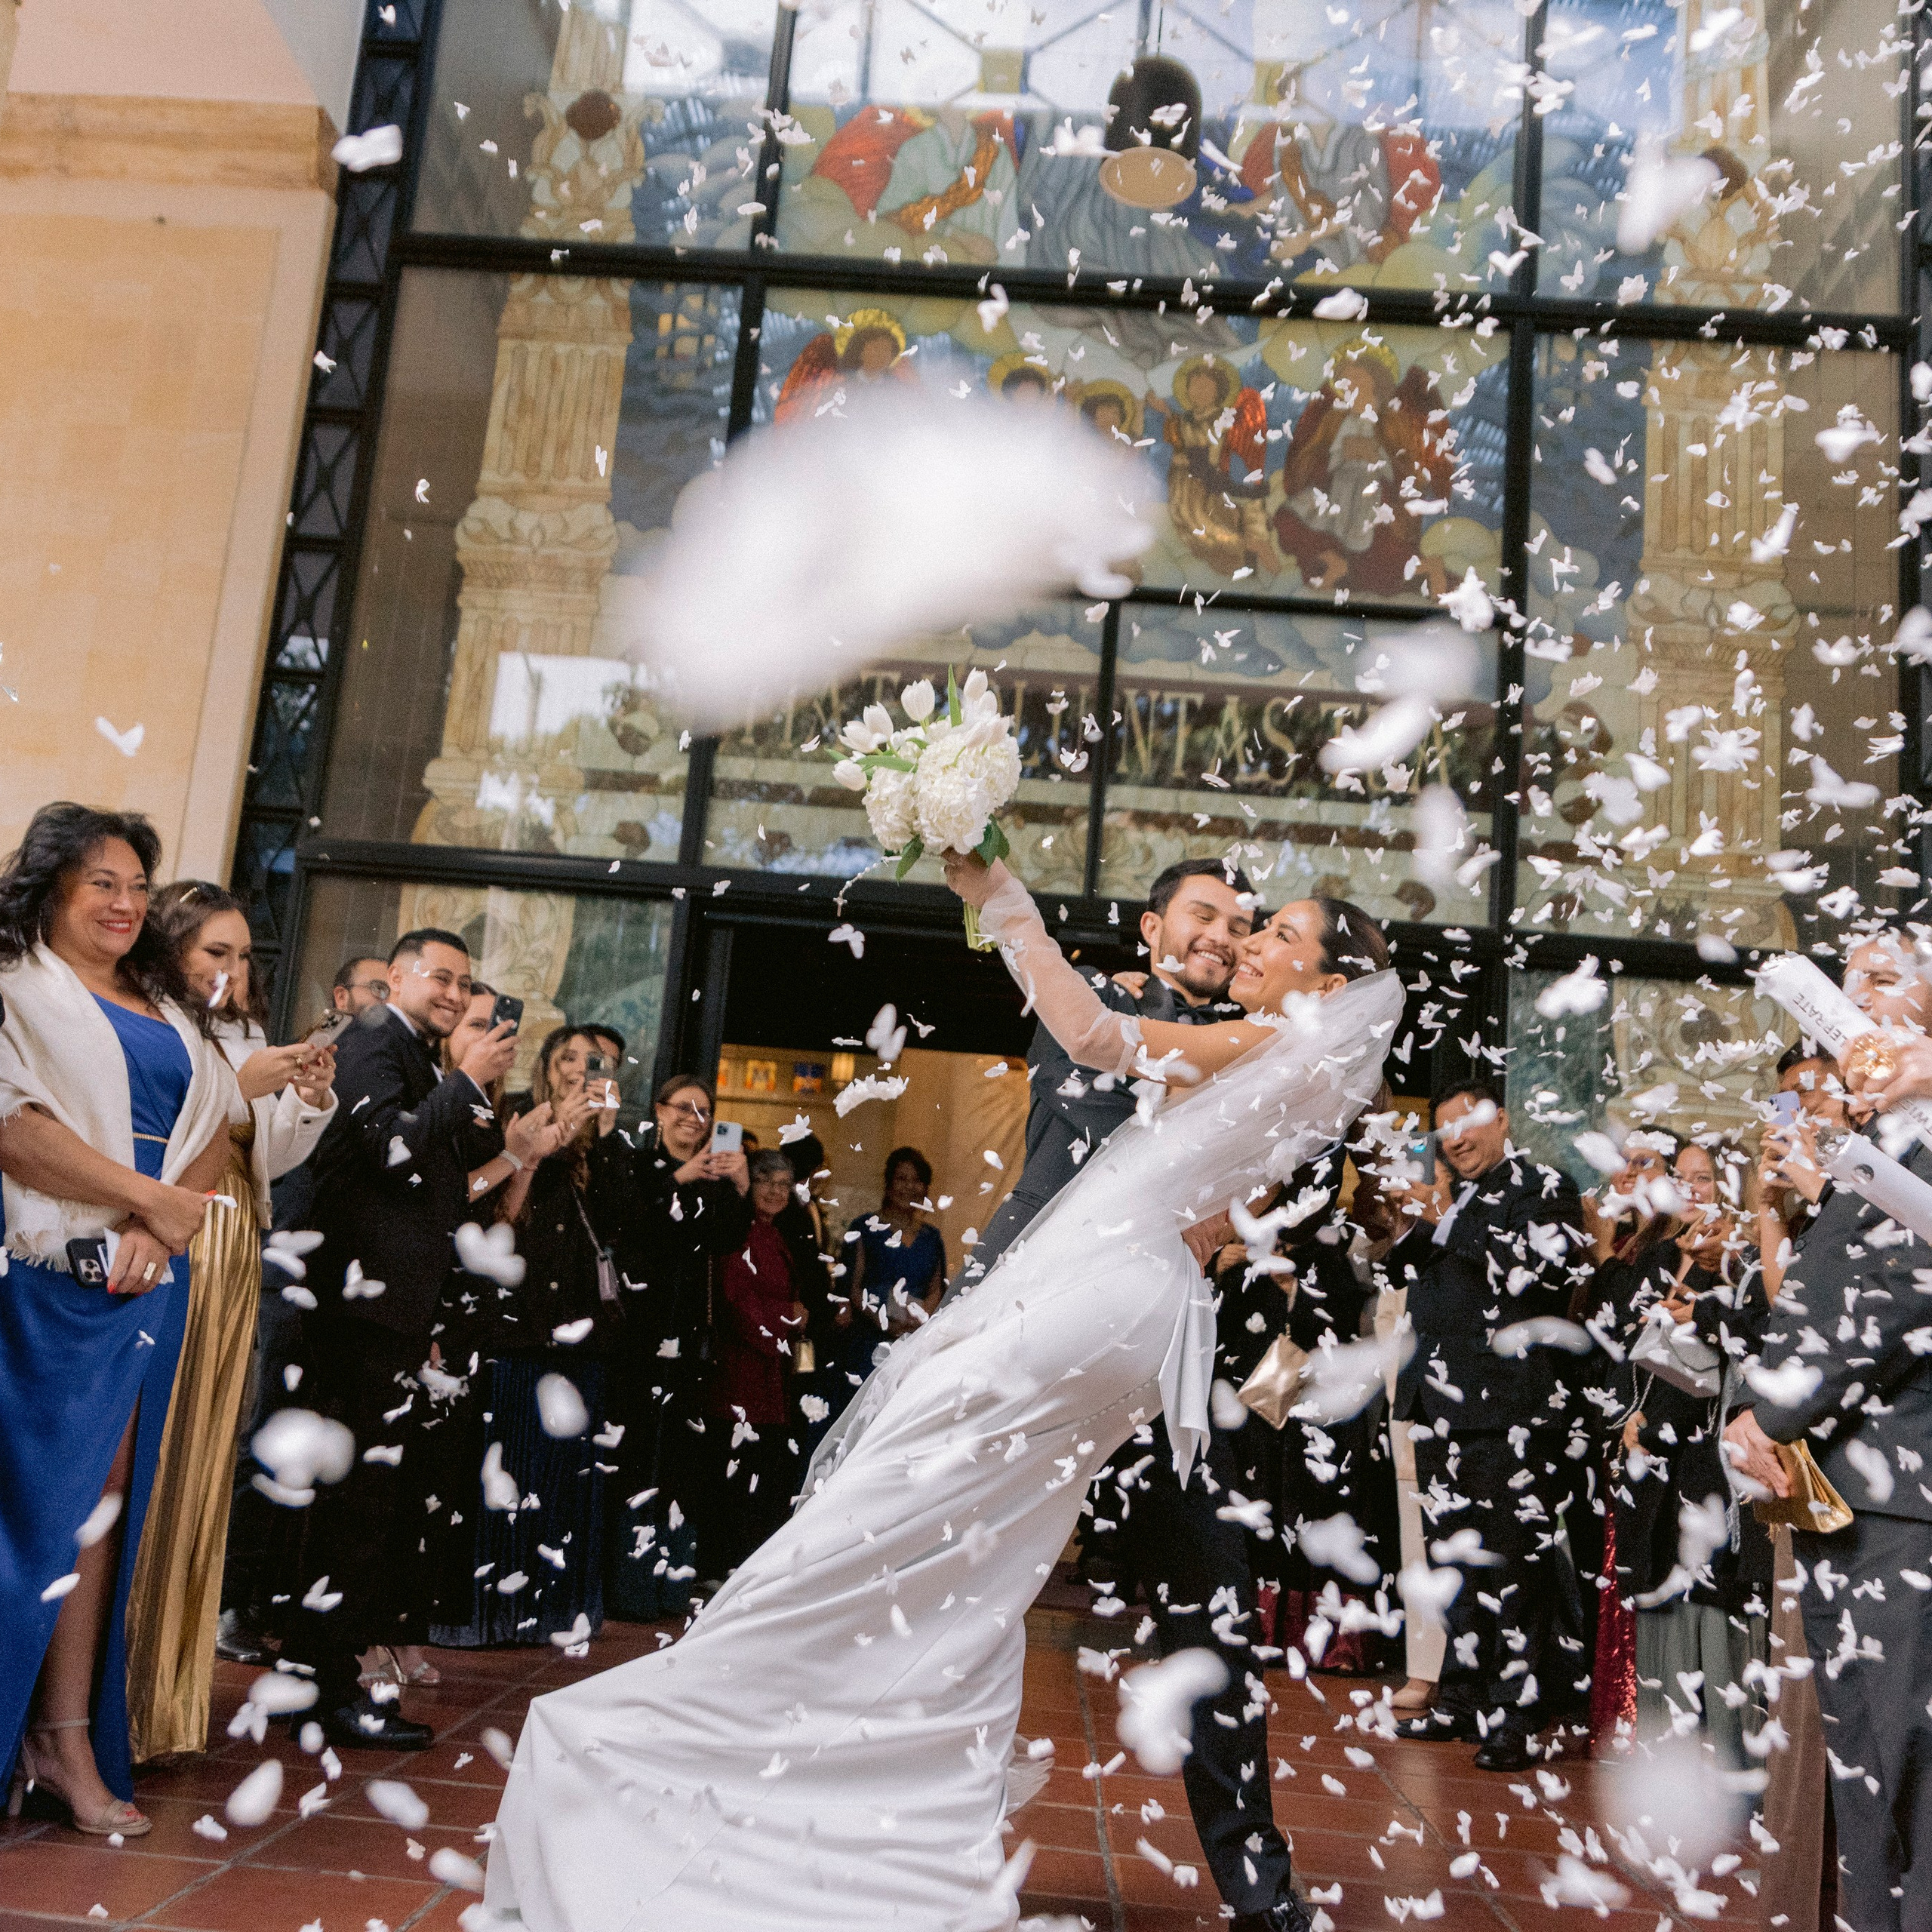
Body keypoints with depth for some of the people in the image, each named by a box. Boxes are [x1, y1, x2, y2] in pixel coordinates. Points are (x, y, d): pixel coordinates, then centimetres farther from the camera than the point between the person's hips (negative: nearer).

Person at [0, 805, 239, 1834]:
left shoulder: (167, 1010, 19)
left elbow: (214, 1130, 12)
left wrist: (159, 1225, -6)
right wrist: (153, 1198, -12)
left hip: (151, 1278, 6)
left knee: (104, 1496, 6)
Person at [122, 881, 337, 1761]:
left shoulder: (247, 1042, 15)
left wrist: (308, 1100, -2)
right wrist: (239, 1087, -17)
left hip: (227, 1268, 6)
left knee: (197, 1466, 10)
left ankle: (163, 1682, 22)